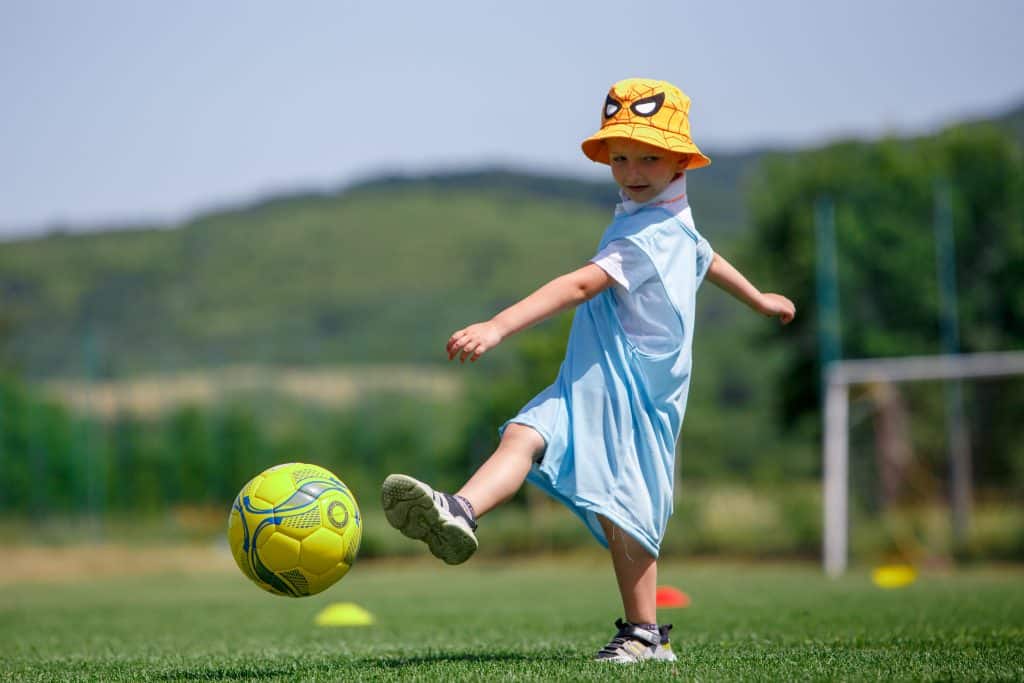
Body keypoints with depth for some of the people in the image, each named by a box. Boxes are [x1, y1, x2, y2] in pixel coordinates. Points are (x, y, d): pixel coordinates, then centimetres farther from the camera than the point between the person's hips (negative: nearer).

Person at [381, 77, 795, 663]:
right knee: (525, 435, -12)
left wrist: (498, 327, -39)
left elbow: (581, 285, -29)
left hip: (632, 388, -9)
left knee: (619, 510, -4)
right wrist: (760, 299, 57)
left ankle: (644, 633, 2)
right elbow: (706, 257, 36)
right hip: (590, 382, 9)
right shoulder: (674, 224, 16)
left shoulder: (648, 235, -17)